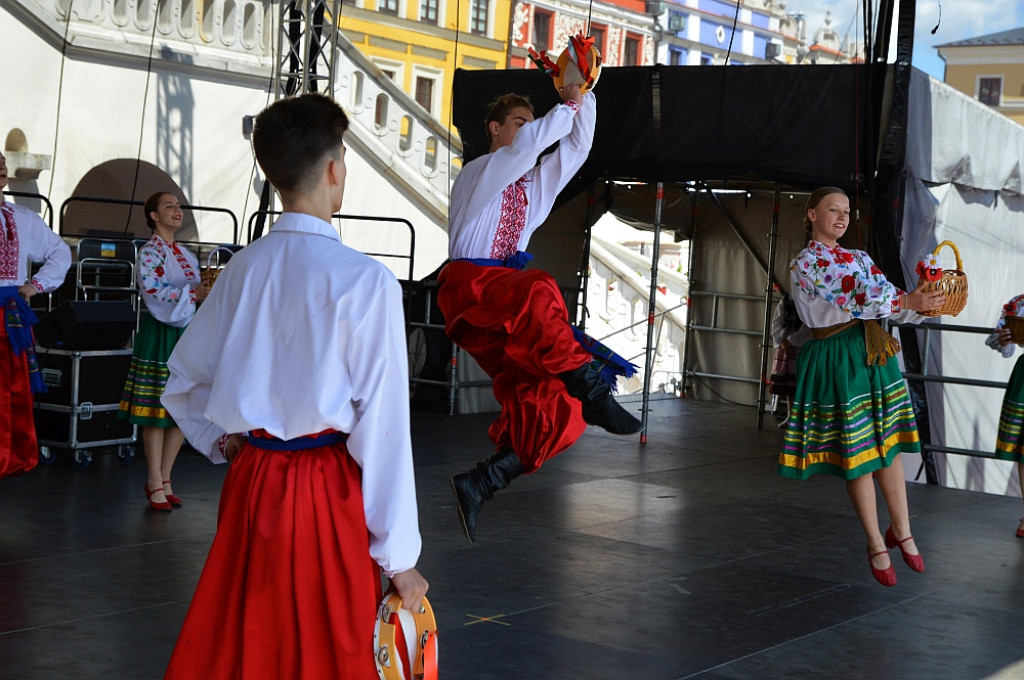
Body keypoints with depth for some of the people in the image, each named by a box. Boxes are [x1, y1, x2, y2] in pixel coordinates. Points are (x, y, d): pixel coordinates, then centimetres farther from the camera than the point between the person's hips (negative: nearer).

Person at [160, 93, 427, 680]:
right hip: (329, 494, -5)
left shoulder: (243, 269, 3)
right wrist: (399, 558, -7)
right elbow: (383, 425, -13)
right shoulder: (365, 280, -14)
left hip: (251, 482, 6)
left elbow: (183, 383, 14)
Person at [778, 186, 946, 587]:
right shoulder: (803, 265, -6)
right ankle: (876, 544, 12)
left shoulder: (860, 259, 15)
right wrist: (907, 303, -23)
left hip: (874, 354, 6)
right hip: (836, 359, -6)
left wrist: (924, 305, -13)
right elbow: (853, 305, -18)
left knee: (889, 445, 8)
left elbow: (885, 297, 6)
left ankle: (901, 531, 21)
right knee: (855, 453, 0)